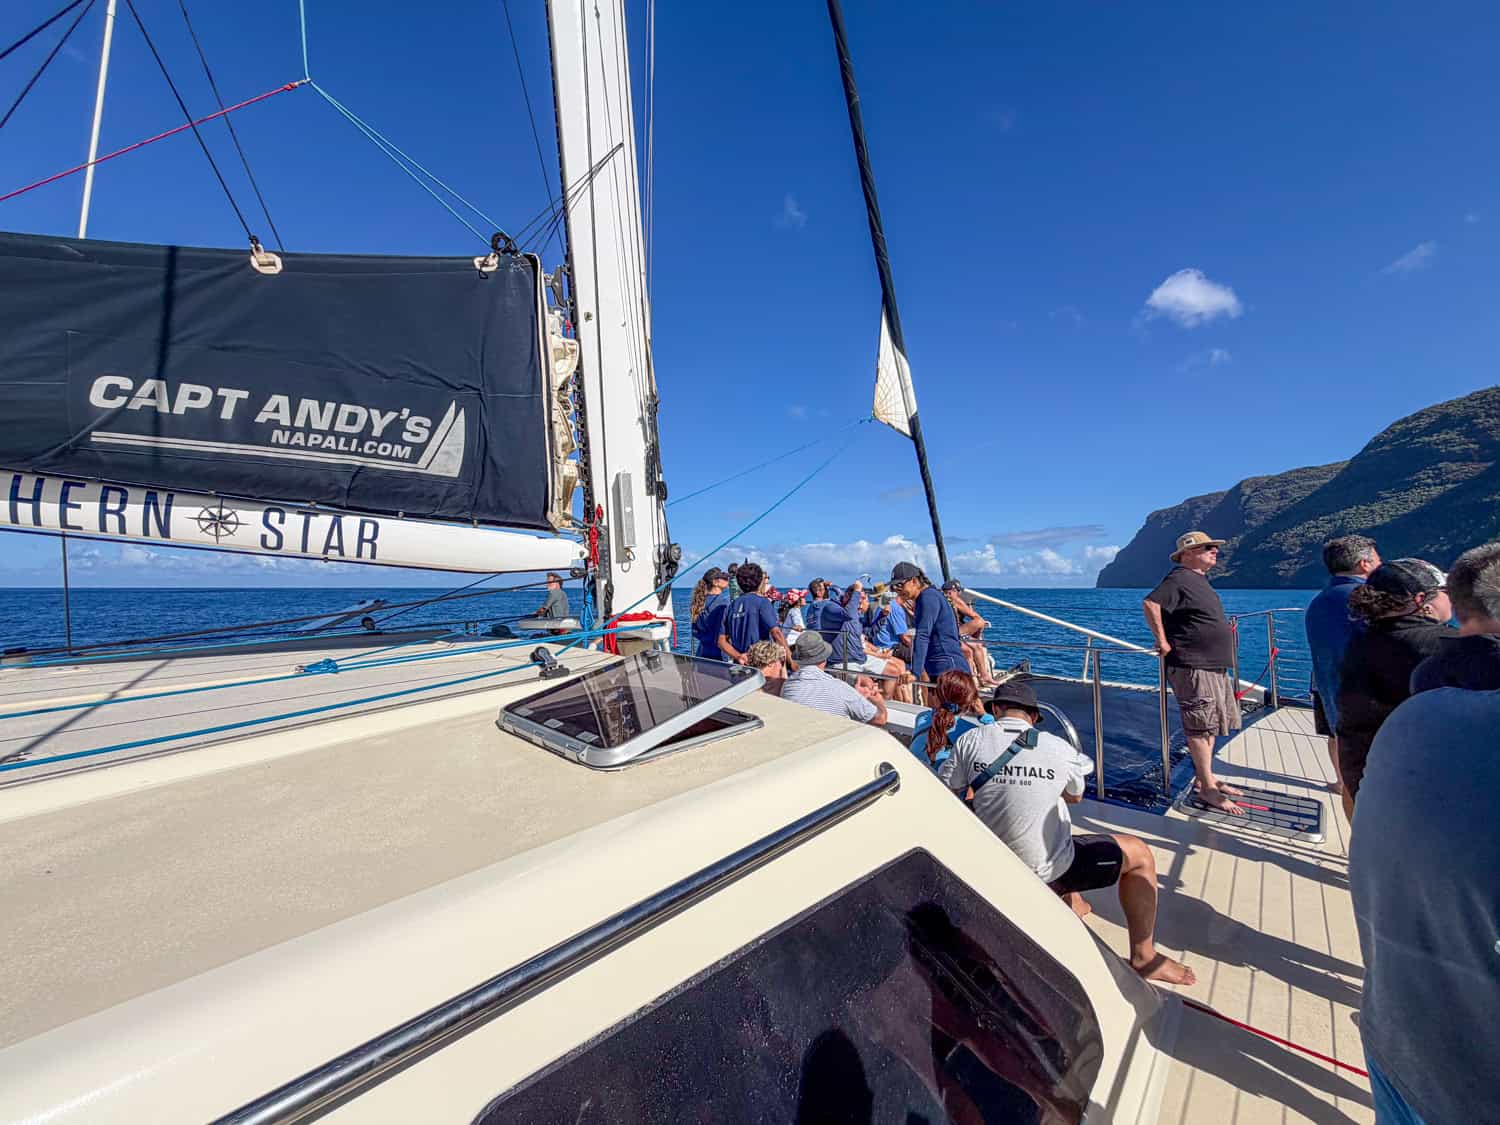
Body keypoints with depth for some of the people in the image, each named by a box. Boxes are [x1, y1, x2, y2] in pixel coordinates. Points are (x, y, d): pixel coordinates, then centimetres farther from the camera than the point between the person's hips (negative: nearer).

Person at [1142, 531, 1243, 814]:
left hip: (1213, 667, 10)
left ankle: (1206, 777, 29)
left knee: (1211, 726, 17)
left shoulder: (1199, 580, 17)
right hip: (1192, 668, -10)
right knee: (1200, 727, -5)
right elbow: (1150, 603, -29)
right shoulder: (1179, 579, -15)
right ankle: (1207, 790, 2)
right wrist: (1163, 641, -24)